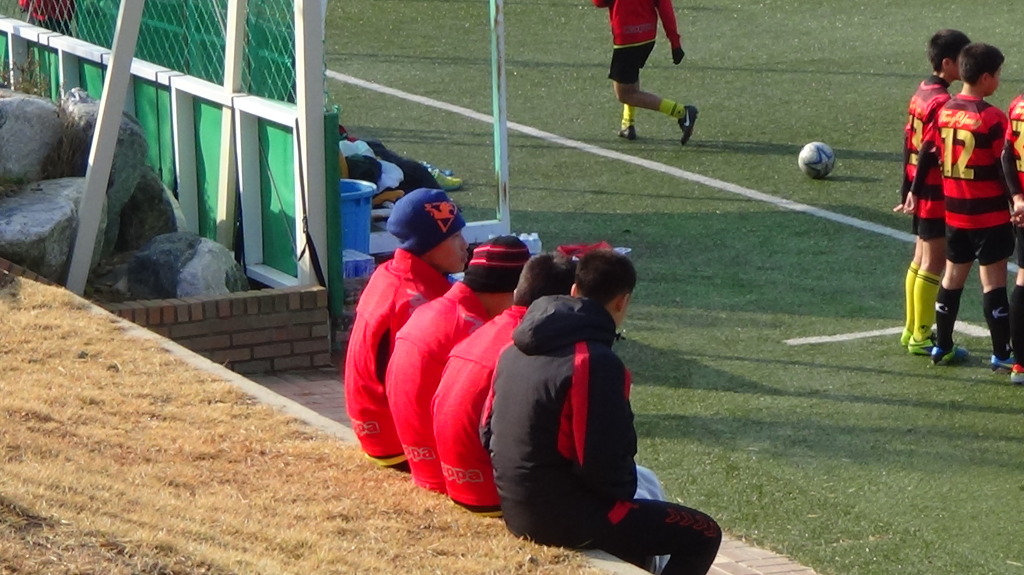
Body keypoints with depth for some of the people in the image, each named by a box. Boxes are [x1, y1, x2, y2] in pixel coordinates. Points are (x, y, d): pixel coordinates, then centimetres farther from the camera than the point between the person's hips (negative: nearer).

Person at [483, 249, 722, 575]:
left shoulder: (516, 350, 6)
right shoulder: (595, 363, -21)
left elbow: (488, 430, 12)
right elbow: (603, 462, -22)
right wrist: (624, 490, -1)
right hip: (567, 517, -9)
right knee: (702, 535, 0)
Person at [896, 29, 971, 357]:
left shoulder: (921, 94, 9)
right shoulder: (942, 102, -19)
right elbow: (930, 152, -21)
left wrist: (908, 190, 17)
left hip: (920, 191, 10)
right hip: (936, 193, -9)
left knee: (921, 260, 16)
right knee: (934, 263, -3)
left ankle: (912, 330, 23)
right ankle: (921, 337, 2)